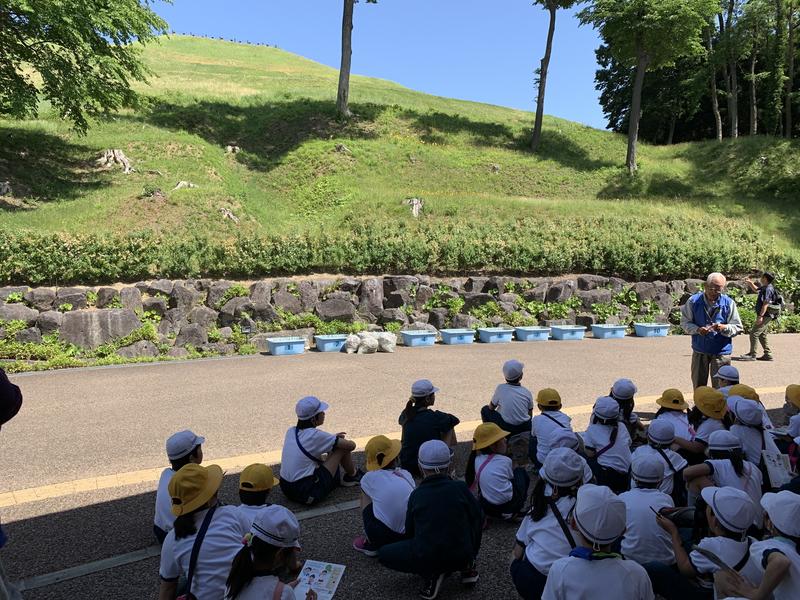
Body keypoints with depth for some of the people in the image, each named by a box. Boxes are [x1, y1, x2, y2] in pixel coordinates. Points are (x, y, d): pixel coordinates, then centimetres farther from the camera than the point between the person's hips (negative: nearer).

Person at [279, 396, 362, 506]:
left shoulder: (291, 431, 3)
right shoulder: (315, 435, -18)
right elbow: (351, 445, -9)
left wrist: (333, 439, 15)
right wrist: (342, 440, 13)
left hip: (286, 489, 8)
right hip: (308, 495, -8)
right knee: (343, 447, -1)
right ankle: (353, 475, 24)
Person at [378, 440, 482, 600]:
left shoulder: (416, 495, 1)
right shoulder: (460, 488, -2)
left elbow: (410, 532, 10)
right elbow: (479, 519, 8)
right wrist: (472, 553, 26)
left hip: (425, 559, -3)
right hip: (462, 556, 3)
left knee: (384, 554, 20)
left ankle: (431, 574, 1)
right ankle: (467, 567, 17)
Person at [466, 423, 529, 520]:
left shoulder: (477, 460, -5)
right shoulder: (505, 461, -12)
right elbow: (511, 477, 5)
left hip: (486, 508, 4)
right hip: (509, 506, -4)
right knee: (521, 472, 20)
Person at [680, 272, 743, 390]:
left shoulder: (729, 303, -5)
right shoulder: (693, 301, -5)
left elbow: (737, 328, -3)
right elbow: (685, 322, 0)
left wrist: (724, 328, -23)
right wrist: (697, 329, -19)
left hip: (721, 352, -1)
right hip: (699, 351, 1)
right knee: (698, 386, 13)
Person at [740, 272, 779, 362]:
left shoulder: (768, 289, -18)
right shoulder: (764, 287, 12)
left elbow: (766, 304, -24)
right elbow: (756, 289, 35)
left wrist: (760, 316, -26)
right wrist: (750, 282, 20)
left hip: (765, 316, -10)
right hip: (766, 316, 10)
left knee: (754, 333, -9)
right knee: (762, 335, 15)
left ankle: (752, 355, -6)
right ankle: (768, 354, 19)